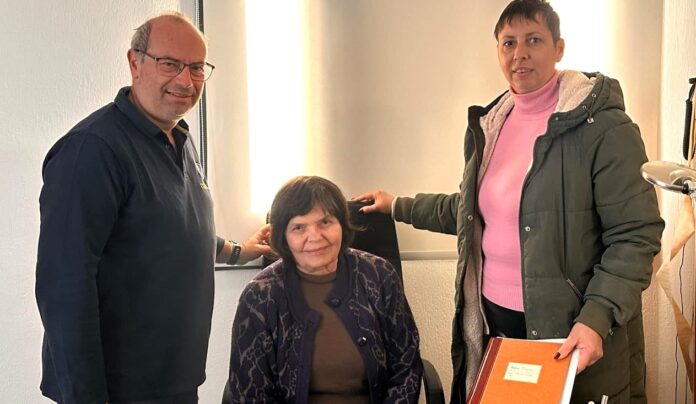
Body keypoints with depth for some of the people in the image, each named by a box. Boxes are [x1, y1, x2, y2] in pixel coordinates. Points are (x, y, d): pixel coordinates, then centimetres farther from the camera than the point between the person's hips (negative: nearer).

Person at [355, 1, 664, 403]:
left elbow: (635, 235, -15)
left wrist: (596, 318, -25)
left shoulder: (602, 126, -13)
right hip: (491, 317, 6)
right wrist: (399, 206, 23)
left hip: (570, 330, -6)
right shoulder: (489, 124, 8)